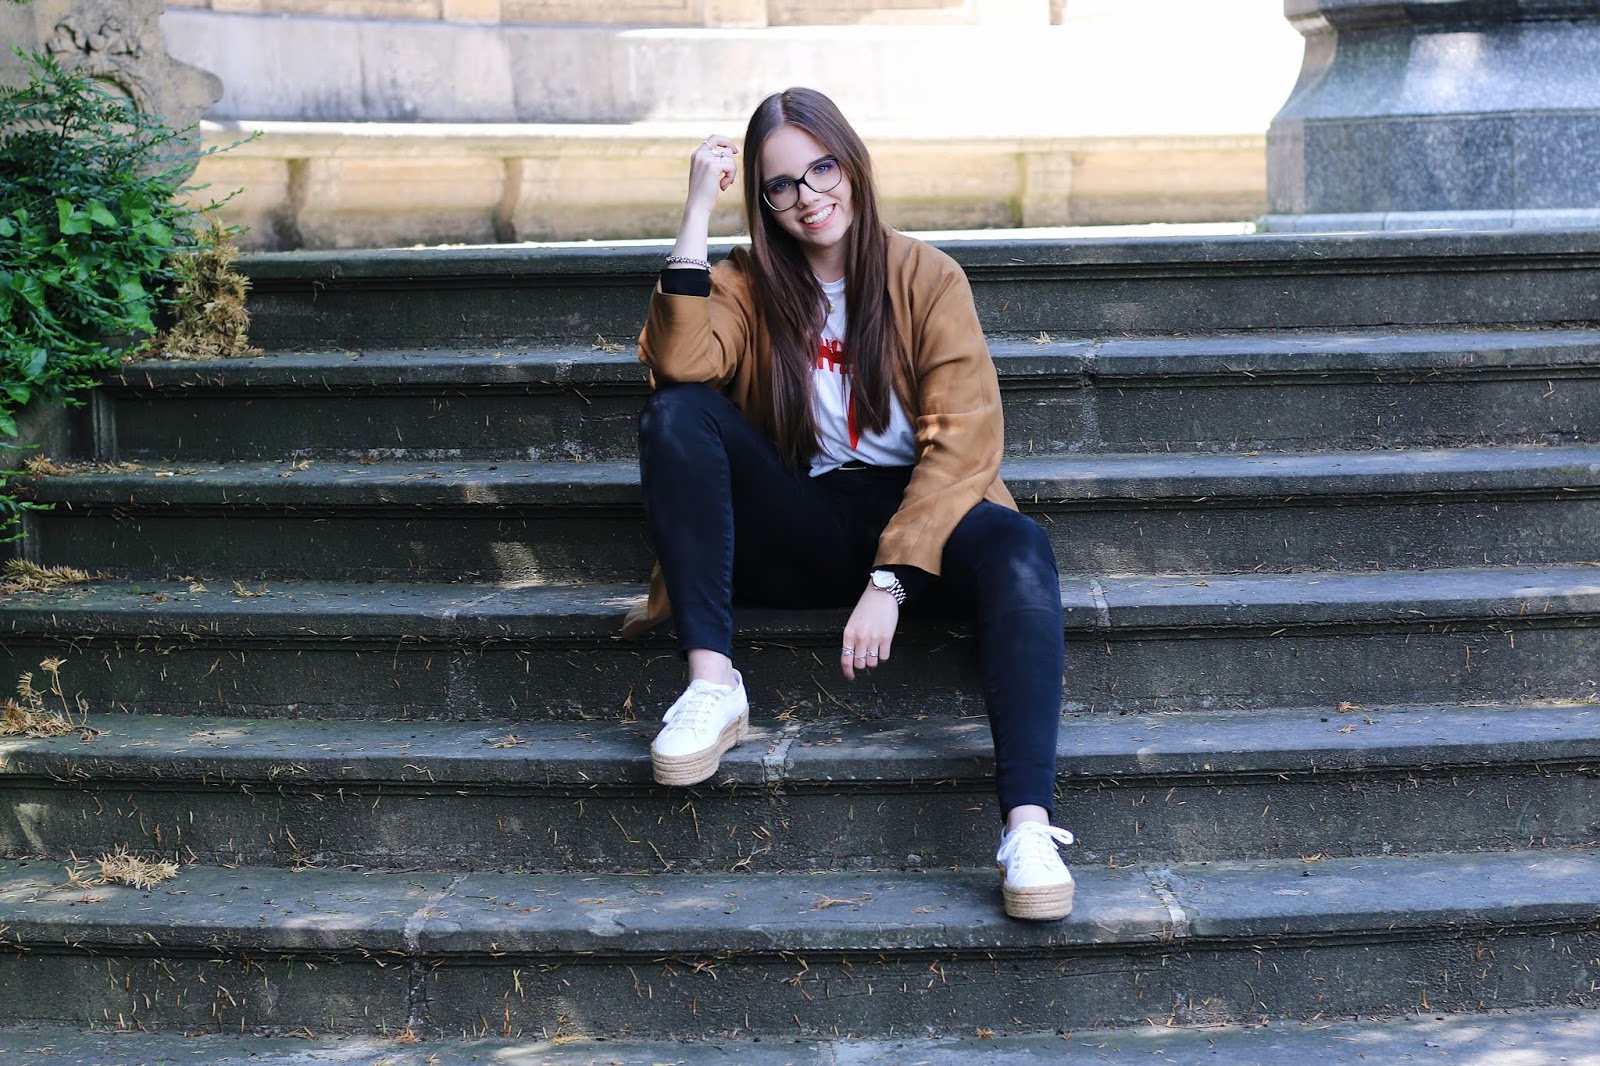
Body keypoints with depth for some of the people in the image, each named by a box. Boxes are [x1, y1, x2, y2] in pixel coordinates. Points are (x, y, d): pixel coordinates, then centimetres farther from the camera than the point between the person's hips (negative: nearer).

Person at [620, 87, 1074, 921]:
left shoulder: (927, 278, 2)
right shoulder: (750, 287, 9)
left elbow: (962, 442, -9)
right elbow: (679, 364, -16)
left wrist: (890, 580, -22)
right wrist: (696, 211, -14)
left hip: (913, 514, -2)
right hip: (798, 534, 2)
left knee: (1019, 550, -34)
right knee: (676, 415, -21)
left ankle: (1029, 826, -48)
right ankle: (711, 685, -29)